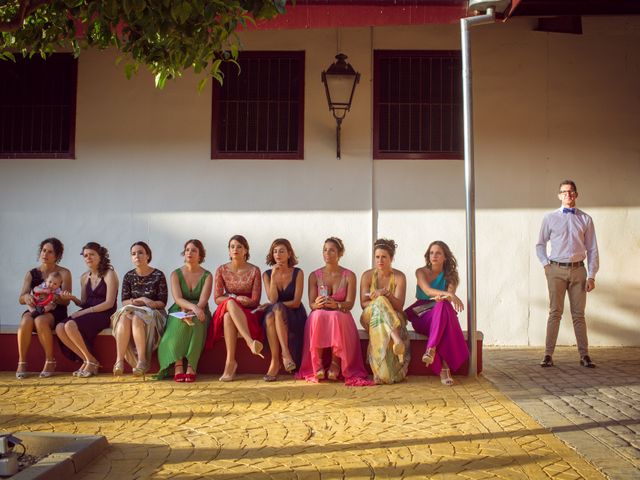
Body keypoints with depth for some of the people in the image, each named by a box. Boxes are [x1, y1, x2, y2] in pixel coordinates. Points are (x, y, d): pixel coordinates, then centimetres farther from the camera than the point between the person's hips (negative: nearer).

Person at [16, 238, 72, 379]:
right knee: (26, 321, -33)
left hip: (55, 312, -3)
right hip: (34, 310, 3)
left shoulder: (64, 273, 4)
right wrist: (26, 297, -22)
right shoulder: (31, 274, 12)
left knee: (40, 321, -36)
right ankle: (21, 362, -23)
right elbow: (21, 299, 3)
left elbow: (66, 301, -4)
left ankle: (50, 361, -23)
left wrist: (53, 297, -27)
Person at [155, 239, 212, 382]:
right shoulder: (176, 274, 6)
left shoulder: (207, 276, 6)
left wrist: (191, 312, -30)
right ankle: (178, 365, -40)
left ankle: (191, 367, -38)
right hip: (178, 312, 1)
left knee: (194, 323, -35)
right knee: (179, 324, -34)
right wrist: (193, 307, -31)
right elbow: (178, 299, -10)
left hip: (199, 314, 0)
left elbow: (203, 300, -9)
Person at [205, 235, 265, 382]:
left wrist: (230, 298, -12)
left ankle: (230, 361, -45)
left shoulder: (254, 271, 2)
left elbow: (255, 301, -4)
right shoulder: (222, 270, 8)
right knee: (229, 303, -38)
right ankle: (250, 342, -51)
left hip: (248, 313, -1)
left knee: (229, 317, -38)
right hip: (225, 311, 2)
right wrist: (235, 299, -14)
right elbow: (217, 298, 3)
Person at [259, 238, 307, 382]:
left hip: (294, 316, -2)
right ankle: (275, 361, -36)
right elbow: (272, 299, -8)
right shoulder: (267, 274, 5)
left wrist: (272, 305, -9)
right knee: (269, 316, -34)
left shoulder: (297, 273, -1)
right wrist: (273, 276, -14)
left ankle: (285, 353, -40)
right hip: (275, 317, 2)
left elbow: (296, 302, -7)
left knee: (277, 308, -35)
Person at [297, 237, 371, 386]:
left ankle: (335, 364, -25)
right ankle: (318, 365, -29)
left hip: (341, 317, -1)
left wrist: (336, 305, -29)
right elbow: (311, 304, -1)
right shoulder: (314, 276, 7)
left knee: (335, 316, -36)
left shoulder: (349, 276, 3)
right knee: (318, 316, -34)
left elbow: (350, 304, -6)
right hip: (319, 317, 1)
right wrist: (317, 304, -26)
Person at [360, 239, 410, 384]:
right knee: (381, 301, -36)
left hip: (394, 318, 0)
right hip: (370, 317, 0)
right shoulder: (367, 275, 1)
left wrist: (387, 294, -29)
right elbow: (363, 304, -3)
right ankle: (396, 339, -58)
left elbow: (399, 305, -10)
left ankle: (382, 372, -45)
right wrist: (378, 300, -22)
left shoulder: (399, 277, -2)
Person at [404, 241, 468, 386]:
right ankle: (444, 366, -49)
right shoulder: (421, 272, 3)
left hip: (443, 315, 2)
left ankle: (431, 350, -50)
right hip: (422, 317, -2)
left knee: (443, 306, -37)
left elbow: (450, 299, -10)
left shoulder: (450, 275, 9)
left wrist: (442, 298, -36)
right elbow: (427, 291, -19)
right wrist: (448, 294, -38)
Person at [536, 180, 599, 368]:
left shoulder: (585, 219, 8)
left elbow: (592, 249, 7)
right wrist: (546, 265, 0)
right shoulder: (550, 218, 6)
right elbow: (540, 244, 13)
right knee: (555, 312, -4)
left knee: (578, 314, 4)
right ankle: (548, 355, -2)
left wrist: (591, 276, 1)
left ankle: (584, 355, 9)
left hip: (578, 270, 1)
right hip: (556, 270, -1)